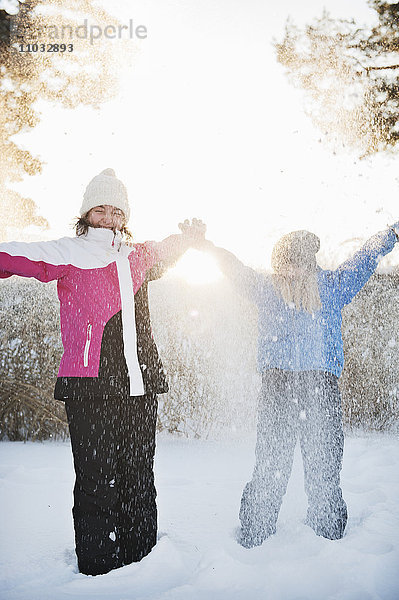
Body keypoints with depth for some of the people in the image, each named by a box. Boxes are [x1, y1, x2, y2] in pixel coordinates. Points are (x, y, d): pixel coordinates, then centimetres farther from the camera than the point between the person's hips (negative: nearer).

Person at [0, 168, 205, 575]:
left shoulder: (137, 256, 18)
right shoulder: (69, 254, 4)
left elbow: (166, 252, 40)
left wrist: (191, 233, 49)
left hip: (139, 384, 5)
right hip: (90, 387, -4)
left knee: (139, 480, 11)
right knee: (98, 481, -2)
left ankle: (142, 561, 25)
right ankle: (98, 567, 14)